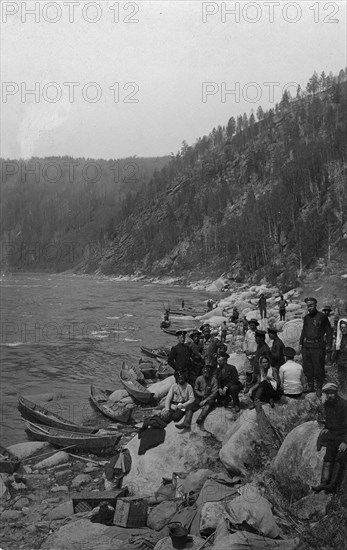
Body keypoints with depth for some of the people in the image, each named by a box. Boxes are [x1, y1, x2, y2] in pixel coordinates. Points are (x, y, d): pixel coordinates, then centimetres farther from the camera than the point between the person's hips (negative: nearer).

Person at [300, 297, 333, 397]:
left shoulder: (322, 317, -4)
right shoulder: (306, 317, 12)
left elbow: (329, 331, -1)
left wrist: (329, 344, -5)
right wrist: (301, 343, 16)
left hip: (318, 347, -5)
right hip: (306, 346, 5)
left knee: (318, 368, -1)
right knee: (307, 367, 8)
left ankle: (319, 388, 13)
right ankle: (310, 386, 21)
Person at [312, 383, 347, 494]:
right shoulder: (327, 404, 6)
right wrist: (326, 428, 7)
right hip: (333, 433, 6)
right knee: (328, 457, -9)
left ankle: (332, 485, -22)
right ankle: (324, 483, -19)